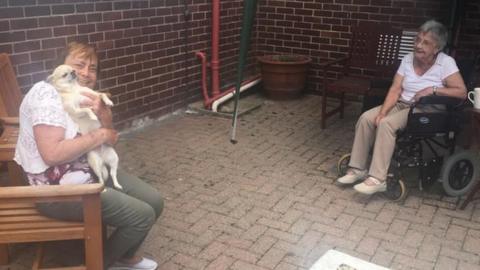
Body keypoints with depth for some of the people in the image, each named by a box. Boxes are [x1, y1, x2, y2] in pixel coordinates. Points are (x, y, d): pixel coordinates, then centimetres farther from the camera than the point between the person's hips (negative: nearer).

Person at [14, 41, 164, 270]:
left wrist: (102, 113, -14)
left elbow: (107, 137, 8)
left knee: (154, 202, 7)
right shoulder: (47, 93, -20)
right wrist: (99, 135, -20)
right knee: (143, 215, -13)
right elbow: (52, 154, -30)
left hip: (92, 171, 9)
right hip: (59, 188, -9)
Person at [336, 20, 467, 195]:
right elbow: (395, 90, -3)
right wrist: (383, 112, -17)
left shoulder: (446, 63, -10)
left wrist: (433, 90, -23)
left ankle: (378, 179, -29)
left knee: (387, 124, -31)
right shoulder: (408, 59, 3)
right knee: (366, 118, -18)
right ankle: (357, 169, -8)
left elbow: (462, 92, -15)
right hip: (400, 105, 6)